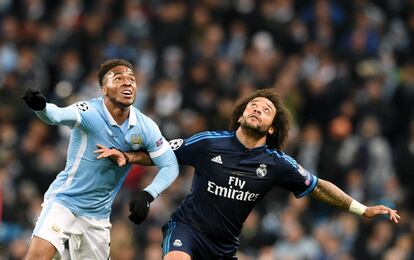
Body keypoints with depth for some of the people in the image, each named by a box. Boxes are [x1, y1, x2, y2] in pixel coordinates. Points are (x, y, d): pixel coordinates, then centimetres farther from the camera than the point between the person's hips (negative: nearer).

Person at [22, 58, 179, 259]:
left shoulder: (145, 127, -6)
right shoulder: (90, 113, -20)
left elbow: (170, 165, 1)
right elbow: (58, 115, -41)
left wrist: (148, 194, -17)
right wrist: (40, 107, -65)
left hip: (98, 216, 5)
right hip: (64, 202, -5)